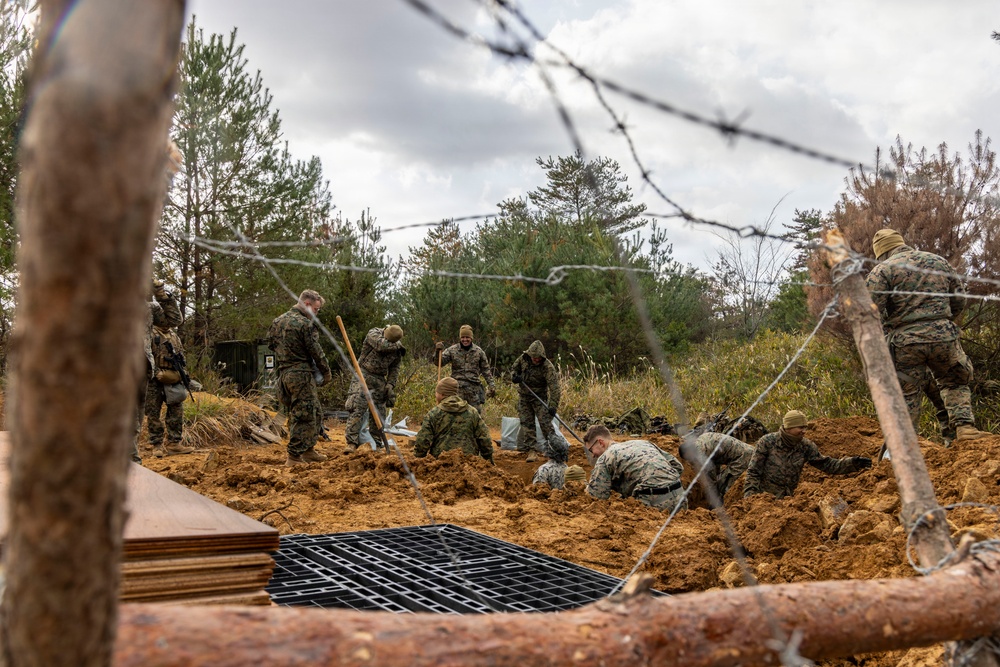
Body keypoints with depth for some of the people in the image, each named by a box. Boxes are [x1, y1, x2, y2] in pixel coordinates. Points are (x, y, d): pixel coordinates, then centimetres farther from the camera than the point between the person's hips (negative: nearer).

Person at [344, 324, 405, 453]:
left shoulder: (398, 348, 3)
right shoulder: (373, 334, -11)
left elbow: (394, 368, 10)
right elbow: (382, 345, -30)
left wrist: (390, 385, -1)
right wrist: (397, 346, -15)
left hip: (379, 380, 5)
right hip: (363, 375, -5)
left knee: (379, 412, 5)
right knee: (357, 409, -16)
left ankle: (376, 443, 18)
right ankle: (352, 443, -20)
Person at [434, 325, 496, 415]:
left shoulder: (478, 351, 6)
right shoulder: (452, 350, 3)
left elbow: (485, 369, 12)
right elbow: (440, 362, -2)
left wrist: (491, 385, 7)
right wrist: (438, 352, -20)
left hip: (474, 387, 1)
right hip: (457, 387, -1)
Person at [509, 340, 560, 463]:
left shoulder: (548, 367, -23)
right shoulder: (523, 358, -6)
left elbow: (554, 387, -29)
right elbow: (514, 368, 13)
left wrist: (553, 405, -37)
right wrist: (514, 376, -11)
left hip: (539, 398, -4)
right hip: (524, 397, 4)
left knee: (545, 422, -10)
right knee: (527, 424, 1)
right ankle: (532, 452, 4)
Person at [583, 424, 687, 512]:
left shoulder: (604, 459, 4)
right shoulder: (642, 442, 24)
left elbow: (596, 496, 0)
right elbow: (678, 466, 22)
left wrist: (588, 488, 21)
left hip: (654, 502, -7)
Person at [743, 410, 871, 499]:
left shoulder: (806, 446, -2)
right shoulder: (767, 442, -12)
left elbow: (827, 465, 0)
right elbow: (753, 472, -9)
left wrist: (853, 463, -13)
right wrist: (749, 498, -16)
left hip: (786, 498, 4)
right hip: (763, 497, -4)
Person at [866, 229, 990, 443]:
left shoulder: (882, 270, 0)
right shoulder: (938, 261, 15)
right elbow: (959, 299, 18)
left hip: (905, 341, -3)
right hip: (943, 335, 3)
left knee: (906, 395, 7)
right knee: (955, 384, 24)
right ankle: (965, 427, 10)